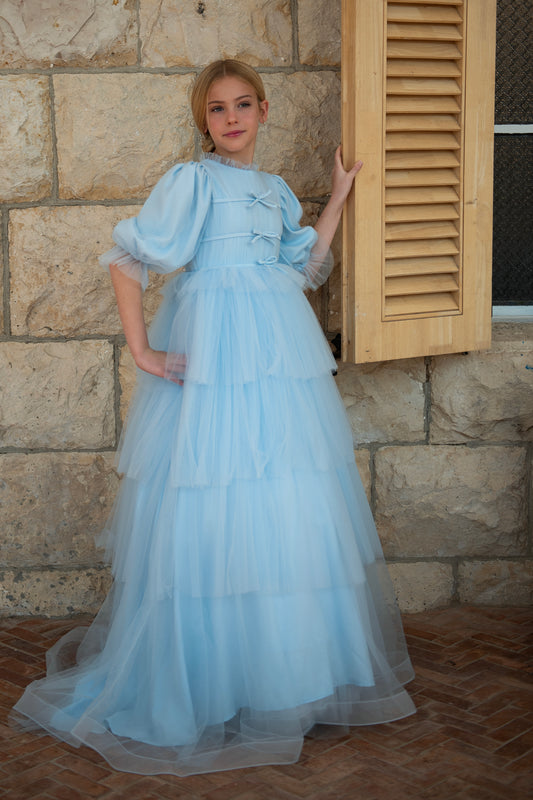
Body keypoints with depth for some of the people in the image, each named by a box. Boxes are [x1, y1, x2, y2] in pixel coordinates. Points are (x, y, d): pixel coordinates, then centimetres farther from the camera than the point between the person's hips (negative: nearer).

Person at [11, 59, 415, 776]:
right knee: (210, 509, -5)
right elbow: (126, 261, -7)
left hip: (282, 354, 6)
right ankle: (200, 685, 10)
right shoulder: (191, 180, -2)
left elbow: (302, 271, 16)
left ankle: (288, 671, 24)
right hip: (213, 353, -6)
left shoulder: (276, 190, 17)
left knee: (289, 508, 9)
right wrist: (141, 349, -14)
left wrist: (338, 199, 16)